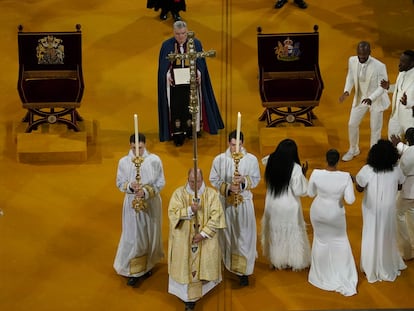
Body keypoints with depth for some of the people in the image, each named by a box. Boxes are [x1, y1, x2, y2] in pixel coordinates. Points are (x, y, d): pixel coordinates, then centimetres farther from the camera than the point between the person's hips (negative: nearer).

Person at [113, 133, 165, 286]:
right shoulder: (123, 162, -7)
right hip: (132, 204, 0)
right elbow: (119, 183, 0)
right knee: (133, 237, 3)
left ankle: (147, 265, 35)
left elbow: (160, 182, -7)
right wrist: (130, 186, -22)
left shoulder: (155, 160, -10)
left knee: (150, 235, 14)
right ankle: (133, 271, 17)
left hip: (151, 204, 0)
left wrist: (146, 191, -22)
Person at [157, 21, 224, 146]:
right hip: (174, 82, -1)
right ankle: (178, 134, 2)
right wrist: (168, 75, -18)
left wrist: (198, 72, -16)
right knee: (176, 107, -4)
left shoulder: (195, 44, 1)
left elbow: (200, 62, 3)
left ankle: (190, 129, 20)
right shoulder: (167, 45, 0)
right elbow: (163, 66, 0)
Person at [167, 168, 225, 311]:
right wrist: (190, 210, -25)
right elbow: (172, 212, -10)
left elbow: (216, 216, -8)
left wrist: (203, 233, -16)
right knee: (187, 266, 1)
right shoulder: (179, 193, -3)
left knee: (203, 265, 6)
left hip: (206, 239, 1)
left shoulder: (211, 193, -4)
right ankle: (189, 297, 10)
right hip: (184, 239, 0)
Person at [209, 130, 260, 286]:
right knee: (227, 234, 12)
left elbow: (256, 179, -1)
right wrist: (228, 187, -16)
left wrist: (243, 180, -21)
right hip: (225, 202, 1)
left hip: (244, 202, -1)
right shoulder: (219, 159, -5)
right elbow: (213, 179, -1)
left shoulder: (251, 159, -5)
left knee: (244, 235, 0)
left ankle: (243, 270, 8)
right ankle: (228, 264, 31)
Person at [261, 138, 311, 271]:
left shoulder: (270, 162, -13)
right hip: (289, 207, -4)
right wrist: (303, 174, -8)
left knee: (274, 232, 22)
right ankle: (295, 261, 32)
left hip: (272, 205, 4)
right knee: (292, 233, 16)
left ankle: (276, 260, 37)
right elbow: (301, 191, -18)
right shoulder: (295, 168, -25)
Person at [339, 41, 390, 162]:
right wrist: (347, 91, -15)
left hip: (376, 100, -4)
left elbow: (382, 87, -21)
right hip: (360, 98, 4)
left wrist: (371, 99, -37)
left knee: (375, 128, 8)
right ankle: (353, 150, 38)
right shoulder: (352, 60, -15)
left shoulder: (379, 66, -28)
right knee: (352, 124, 13)